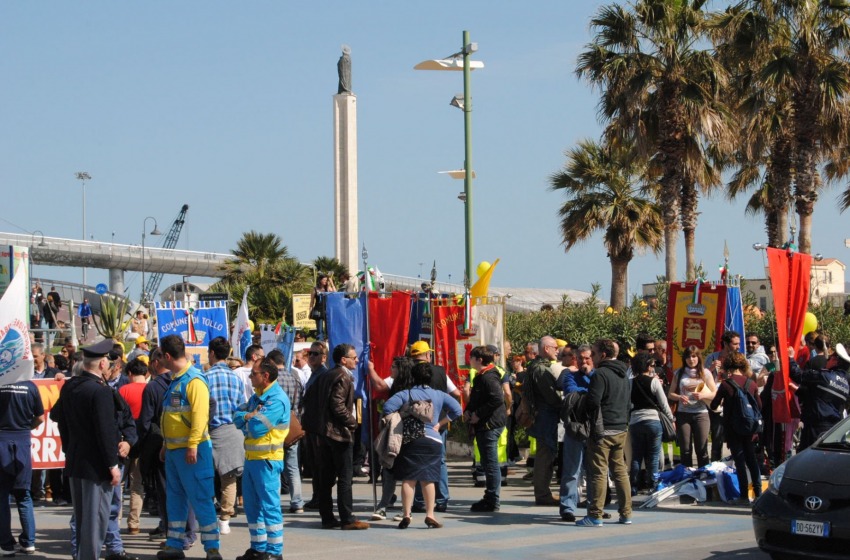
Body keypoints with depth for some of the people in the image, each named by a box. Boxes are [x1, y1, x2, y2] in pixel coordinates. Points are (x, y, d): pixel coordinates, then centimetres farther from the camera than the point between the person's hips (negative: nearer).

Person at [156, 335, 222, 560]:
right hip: (174, 449, 10)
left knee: (200, 499, -6)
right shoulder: (175, 380, 15)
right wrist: (166, 444, 20)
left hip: (191, 450, -10)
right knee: (175, 498, 13)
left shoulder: (194, 380, -14)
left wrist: (192, 445, -25)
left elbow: (200, 414, -21)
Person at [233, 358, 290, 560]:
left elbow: (257, 428, -22)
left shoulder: (277, 399, -16)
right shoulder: (257, 396, 15)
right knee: (252, 504, 13)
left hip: (267, 459, -9)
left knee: (270, 505, -6)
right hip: (251, 457, 9)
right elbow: (237, 418, 9)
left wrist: (247, 419, -2)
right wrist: (250, 416, -11)